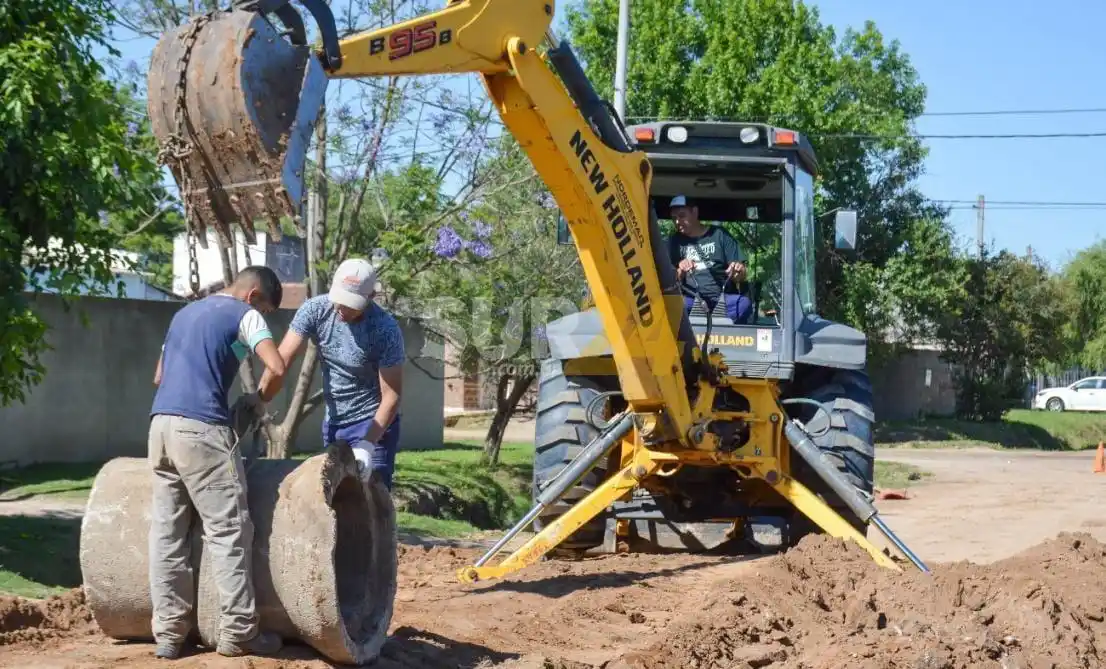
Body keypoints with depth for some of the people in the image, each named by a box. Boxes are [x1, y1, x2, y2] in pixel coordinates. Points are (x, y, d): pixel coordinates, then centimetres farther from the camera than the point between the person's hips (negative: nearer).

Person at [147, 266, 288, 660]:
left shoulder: (184, 313, 25)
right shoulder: (245, 314, 2)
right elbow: (277, 369, -11)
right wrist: (258, 399, 6)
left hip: (161, 424, 7)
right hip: (202, 429, -7)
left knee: (166, 533, 7)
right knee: (229, 532, -2)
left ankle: (168, 634, 7)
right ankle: (237, 633, -1)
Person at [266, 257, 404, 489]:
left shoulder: (385, 329, -22)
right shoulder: (315, 310, -13)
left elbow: (391, 395, -20)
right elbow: (281, 360, -17)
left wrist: (367, 445, -32)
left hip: (374, 422, -5)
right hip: (333, 422, 5)